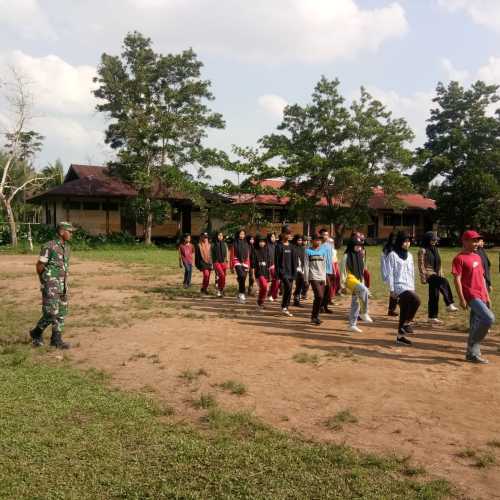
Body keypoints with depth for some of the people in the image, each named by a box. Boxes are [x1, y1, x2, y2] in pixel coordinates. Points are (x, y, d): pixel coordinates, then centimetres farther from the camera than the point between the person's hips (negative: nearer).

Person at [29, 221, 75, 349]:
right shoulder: (49, 247, -15)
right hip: (51, 286, -7)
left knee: (61, 313, 7)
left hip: (62, 286, 7)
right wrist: (44, 282, 5)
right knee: (51, 314, -8)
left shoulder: (66, 247, 9)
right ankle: (36, 333, 15)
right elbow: (39, 266, -7)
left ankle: (56, 340, 15)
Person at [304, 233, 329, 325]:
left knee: (321, 297, 3)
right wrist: (306, 279, -6)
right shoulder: (308, 251, 0)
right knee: (319, 296, -15)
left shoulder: (323, 251, 14)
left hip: (322, 278, 5)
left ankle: (315, 316, 16)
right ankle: (314, 316, -4)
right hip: (313, 277, -5)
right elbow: (306, 265, -2)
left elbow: (324, 265, 17)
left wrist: (325, 278, 12)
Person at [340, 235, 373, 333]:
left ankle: (352, 325, 16)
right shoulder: (347, 256, -9)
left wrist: (362, 282, 19)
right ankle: (364, 313, -23)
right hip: (350, 279, -7)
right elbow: (343, 270, -9)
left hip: (358, 280, 7)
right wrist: (343, 285, -12)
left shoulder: (360, 256, 12)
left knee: (355, 303, 8)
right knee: (364, 290, -33)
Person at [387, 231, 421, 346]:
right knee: (416, 300, -28)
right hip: (399, 286, -7)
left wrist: (413, 288, 15)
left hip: (409, 287, 7)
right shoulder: (393, 255, -5)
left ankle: (400, 336, 14)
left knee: (404, 311, 6)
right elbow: (390, 273, -7)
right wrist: (392, 289, -12)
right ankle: (407, 323, -11)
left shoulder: (409, 256, 16)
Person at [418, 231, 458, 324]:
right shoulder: (423, 250, -7)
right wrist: (423, 277, -15)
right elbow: (421, 265, -11)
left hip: (436, 274, 8)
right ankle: (449, 305, -31)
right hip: (429, 274, -8)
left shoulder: (436, 249, 16)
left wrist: (441, 274, 15)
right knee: (444, 282, -31)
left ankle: (432, 317, 14)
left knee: (434, 296, 7)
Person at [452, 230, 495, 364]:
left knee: (476, 325, 10)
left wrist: (487, 296, 18)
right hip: (471, 296, -8)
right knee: (489, 318, -21)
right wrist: (462, 299, -17)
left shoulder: (477, 257, 17)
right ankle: (472, 346, -5)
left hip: (481, 296, 8)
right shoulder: (459, 258, -9)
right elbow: (457, 279, -13)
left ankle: (472, 354, 18)